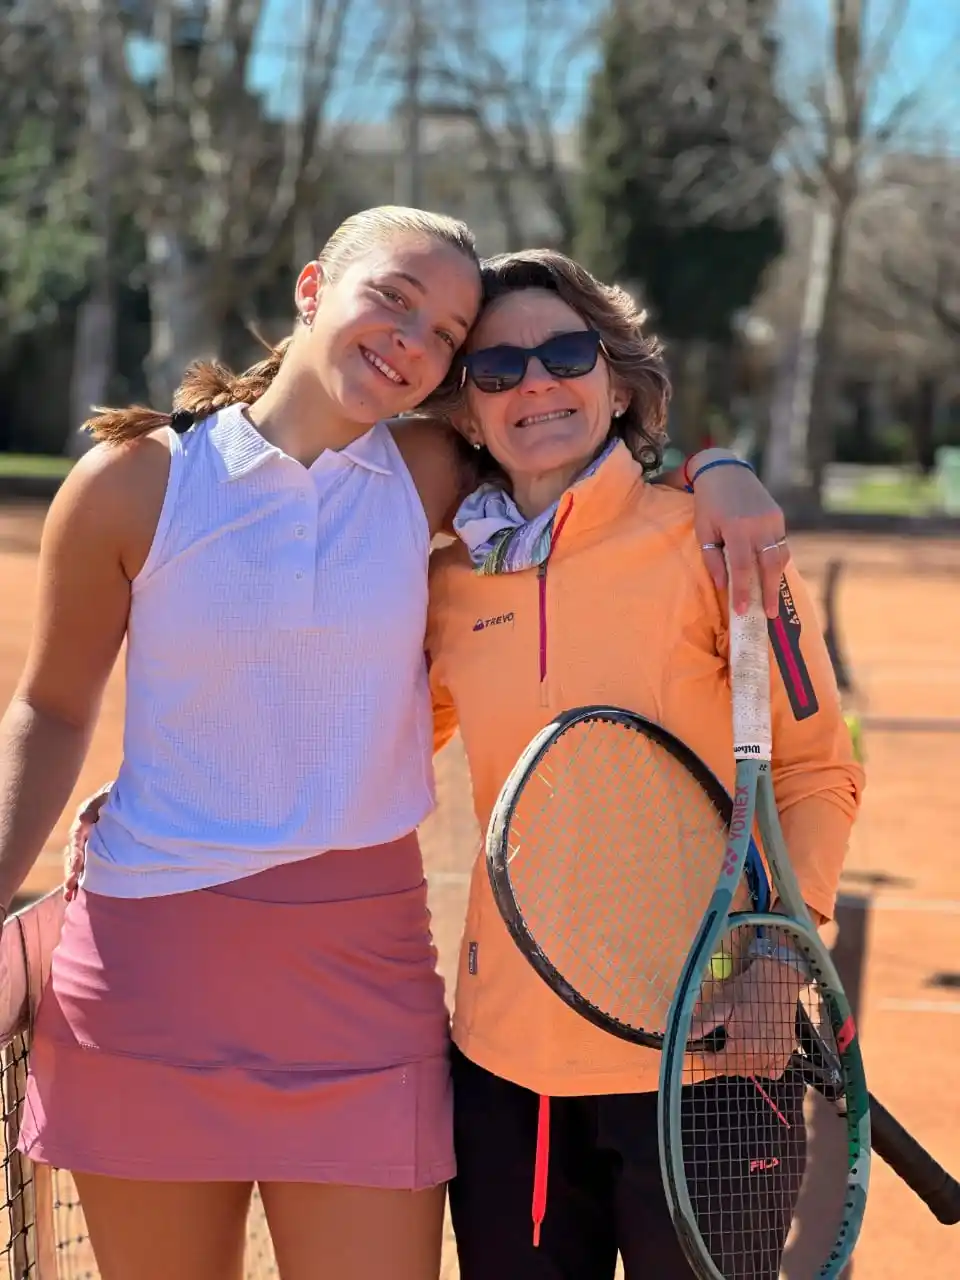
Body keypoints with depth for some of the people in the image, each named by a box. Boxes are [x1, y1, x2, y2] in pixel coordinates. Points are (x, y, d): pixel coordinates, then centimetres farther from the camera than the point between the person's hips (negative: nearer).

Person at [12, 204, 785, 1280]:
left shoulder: (431, 477, 2)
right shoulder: (133, 483, -2)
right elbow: (51, 713, 7)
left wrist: (714, 472, -1)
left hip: (364, 975, 2)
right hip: (146, 972, -1)